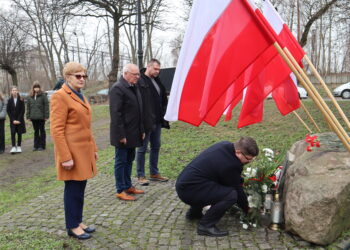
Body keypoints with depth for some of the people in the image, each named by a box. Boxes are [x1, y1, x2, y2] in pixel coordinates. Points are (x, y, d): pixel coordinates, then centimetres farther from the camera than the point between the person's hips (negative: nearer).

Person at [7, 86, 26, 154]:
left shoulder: (21, 100, -2)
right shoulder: (9, 100, 3)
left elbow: (23, 110, -3)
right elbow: (8, 111, 2)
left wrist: (19, 120, -10)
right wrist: (13, 120, -7)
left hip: (20, 120, -1)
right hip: (12, 120, 1)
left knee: (19, 133, 4)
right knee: (13, 133, -6)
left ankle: (19, 147, 13)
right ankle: (13, 147, -6)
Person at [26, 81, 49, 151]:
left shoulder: (43, 95, -4)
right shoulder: (30, 97, 8)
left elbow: (46, 106, -7)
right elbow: (28, 107, 12)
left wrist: (46, 116, -11)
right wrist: (28, 116, 6)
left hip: (41, 117, -4)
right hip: (33, 117, 4)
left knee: (42, 131, 5)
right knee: (36, 131, 11)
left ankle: (42, 145, 11)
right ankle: (36, 145, 18)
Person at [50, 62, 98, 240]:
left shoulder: (81, 96, 15)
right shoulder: (60, 96, -12)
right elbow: (56, 130, -17)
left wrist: (93, 148, 17)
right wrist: (65, 157, -20)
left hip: (84, 150, 8)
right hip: (72, 151, -8)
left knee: (80, 187, 14)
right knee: (73, 189, 2)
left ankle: (78, 221, 26)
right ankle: (73, 227, 15)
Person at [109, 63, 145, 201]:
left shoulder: (134, 87, 13)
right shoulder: (117, 88, -15)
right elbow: (116, 113, -19)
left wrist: (142, 129, 14)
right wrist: (121, 134, -21)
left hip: (133, 132, 8)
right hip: (123, 134, -8)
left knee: (129, 160, 16)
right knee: (121, 161, 2)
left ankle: (128, 186, 27)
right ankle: (120, 190, 12)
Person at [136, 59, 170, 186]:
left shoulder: (157, 81, 14)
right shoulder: (140, 81, -13)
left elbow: (163, 100, 19)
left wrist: (164, 116, 11)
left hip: (157, 121, 8)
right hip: (145, 121, -8)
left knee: (156, 147, 15)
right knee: (142, 149, 3)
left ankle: (154, 173, 28)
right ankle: (140, 176, 13)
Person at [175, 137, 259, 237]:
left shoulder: (225, 146, 5)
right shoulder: (230, 165, -22)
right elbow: (237, 190, -7)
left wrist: (240, 180, 19)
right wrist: (247, 209, 9)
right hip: (189, 190, -10)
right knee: (231, 195, -21)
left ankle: (194, 212, 33)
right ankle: (205, 225, -8)